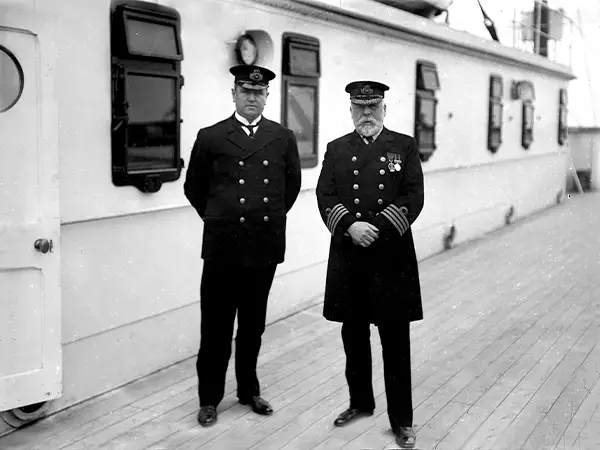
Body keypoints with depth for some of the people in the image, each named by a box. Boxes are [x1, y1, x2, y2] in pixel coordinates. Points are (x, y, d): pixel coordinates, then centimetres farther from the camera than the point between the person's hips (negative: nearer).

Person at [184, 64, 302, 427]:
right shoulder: (211, 137, 0)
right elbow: (194, 187, 9)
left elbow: (292, 185, 17)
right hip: (222, 247, -2)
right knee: (216, 327, 5)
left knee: (253, 326, 13)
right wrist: (219, 219, 11)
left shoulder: (283, 138, 6)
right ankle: (210, 398, 19)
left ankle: (249, 390, 30)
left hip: (266, 246, 2)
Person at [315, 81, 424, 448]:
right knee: (354, 337, 13)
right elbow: (326, 198, 0)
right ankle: (361, 403, 31)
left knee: (396, 342, 2)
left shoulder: (405, 146, 4)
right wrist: (350, 226, -18)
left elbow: (413, 198, -5)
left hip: (393, 256, -2)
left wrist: (377, 228, -16)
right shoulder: (337, 149, 10)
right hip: (348, 257, 2)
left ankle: (402, 420, 12)